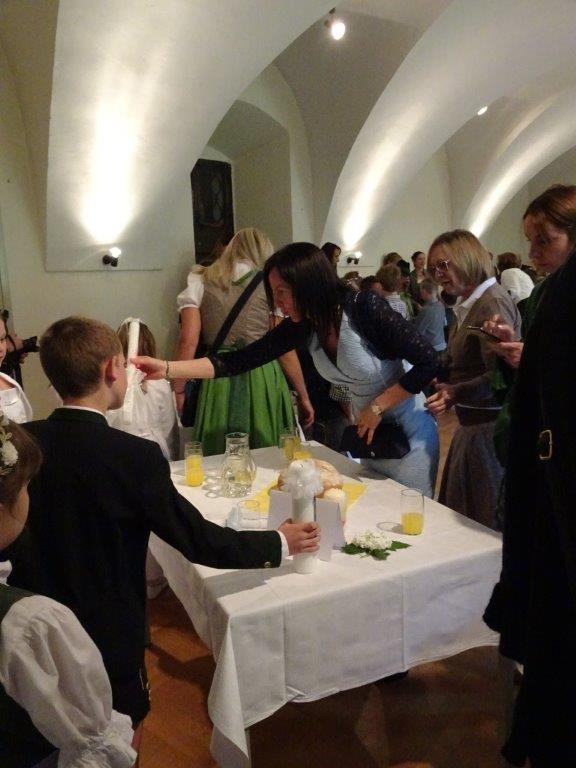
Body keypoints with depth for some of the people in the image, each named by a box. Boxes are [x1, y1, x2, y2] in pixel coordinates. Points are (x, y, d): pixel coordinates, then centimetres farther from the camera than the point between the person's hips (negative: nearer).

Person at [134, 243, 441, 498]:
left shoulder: (365, 307, -25)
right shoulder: (302, 326, -8)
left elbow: (428, 362, -22)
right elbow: (239, 361, -11)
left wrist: (377, 407, -21)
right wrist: (166, 368, -18)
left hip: (407, 428, -5)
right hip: (366, 428, 5)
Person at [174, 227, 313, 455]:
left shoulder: (200, 283, 7)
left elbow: (188, 341, -3)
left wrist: (178, 391, 2)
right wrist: (303, 396, 5)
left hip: (218, 381, 2)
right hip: (262, 380, -1)